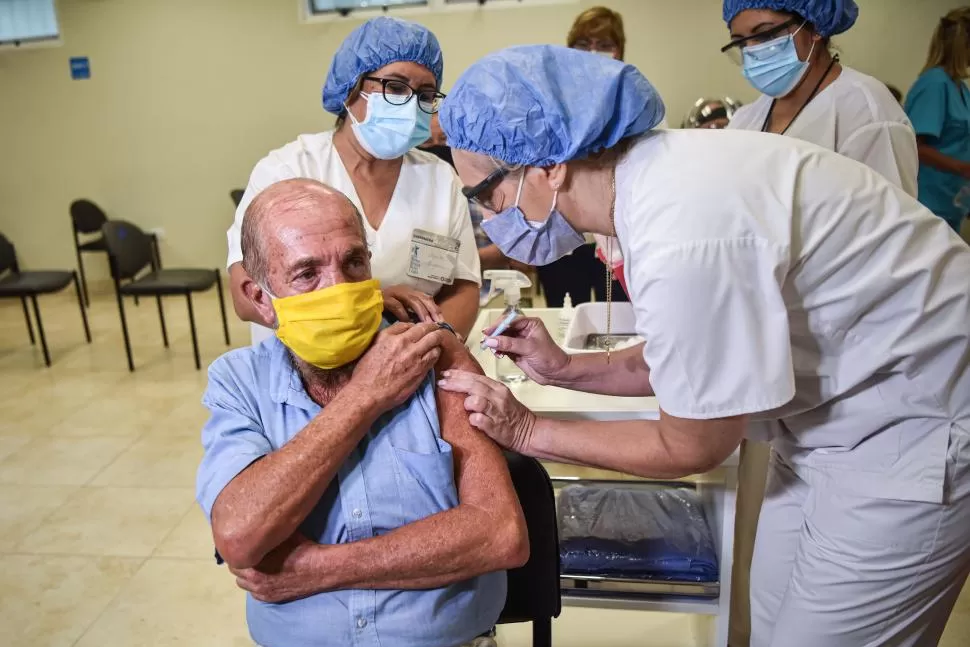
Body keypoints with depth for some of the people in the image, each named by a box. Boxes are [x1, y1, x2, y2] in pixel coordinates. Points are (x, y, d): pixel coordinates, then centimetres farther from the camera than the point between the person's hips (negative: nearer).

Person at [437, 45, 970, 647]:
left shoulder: (680, 239, -33)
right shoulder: (658, 171, -5)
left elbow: (692, 448, -17)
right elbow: (695, 353, 9)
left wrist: (528, 431, -10)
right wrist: (568, 369, 1)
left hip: (912, 426, -8)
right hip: (843, 407, 8)